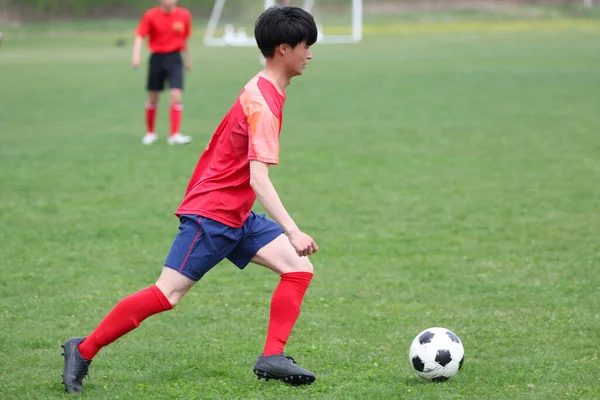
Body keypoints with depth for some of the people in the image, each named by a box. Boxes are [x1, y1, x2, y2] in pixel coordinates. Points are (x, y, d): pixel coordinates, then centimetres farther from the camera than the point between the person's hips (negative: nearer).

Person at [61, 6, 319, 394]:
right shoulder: (264, 105, -20)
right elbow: (259, 180, -29)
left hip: (236, 216, 10)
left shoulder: (264, 90, 10)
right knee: (166, 295, -9)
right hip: (211, 213, -10)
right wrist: (293, 232, -34)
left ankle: (272, 358, -6)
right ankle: (83, 350, 3)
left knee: (299, 268, -3)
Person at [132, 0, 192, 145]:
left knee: (176, 96, -14)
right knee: (153, 98, 9)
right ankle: (150, 133, 27)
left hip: (174, 58, 0)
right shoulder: (151, 15, -8)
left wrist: (187, 59, 21)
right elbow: (140, 36, -12)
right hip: (157, 58, 0)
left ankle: (174, 135, -11)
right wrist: (136, 55, -27)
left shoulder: (184, 15, -2)